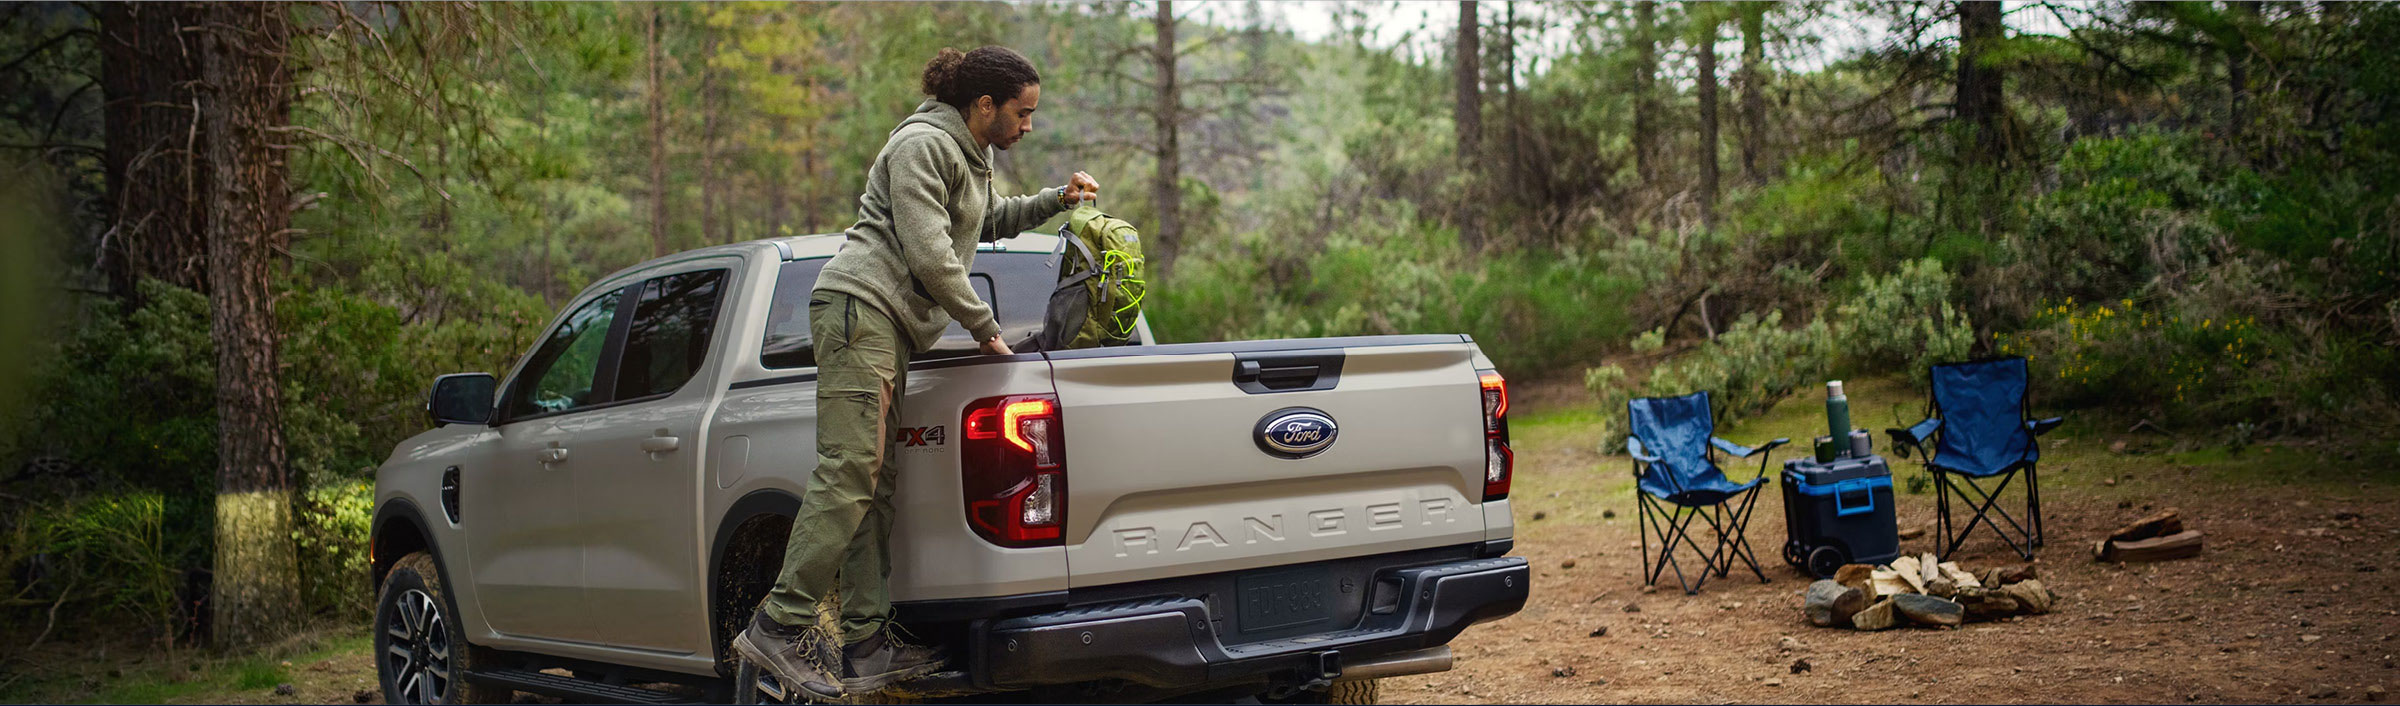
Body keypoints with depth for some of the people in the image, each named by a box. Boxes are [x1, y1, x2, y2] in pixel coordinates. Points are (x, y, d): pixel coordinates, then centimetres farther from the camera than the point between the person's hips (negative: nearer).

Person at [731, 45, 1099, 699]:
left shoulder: (968, 156, 24)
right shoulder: (923, 145, -8)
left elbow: (989, 220, 44)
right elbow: (930, 256, -15)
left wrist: (1055, 199, 31)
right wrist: (984, 326, -7)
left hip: (891, 326, 10)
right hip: (860, 305, -10)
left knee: (876, 479, 2)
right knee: (850, 469, -18)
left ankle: (865, 644, -1)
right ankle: (781, 623, -17)